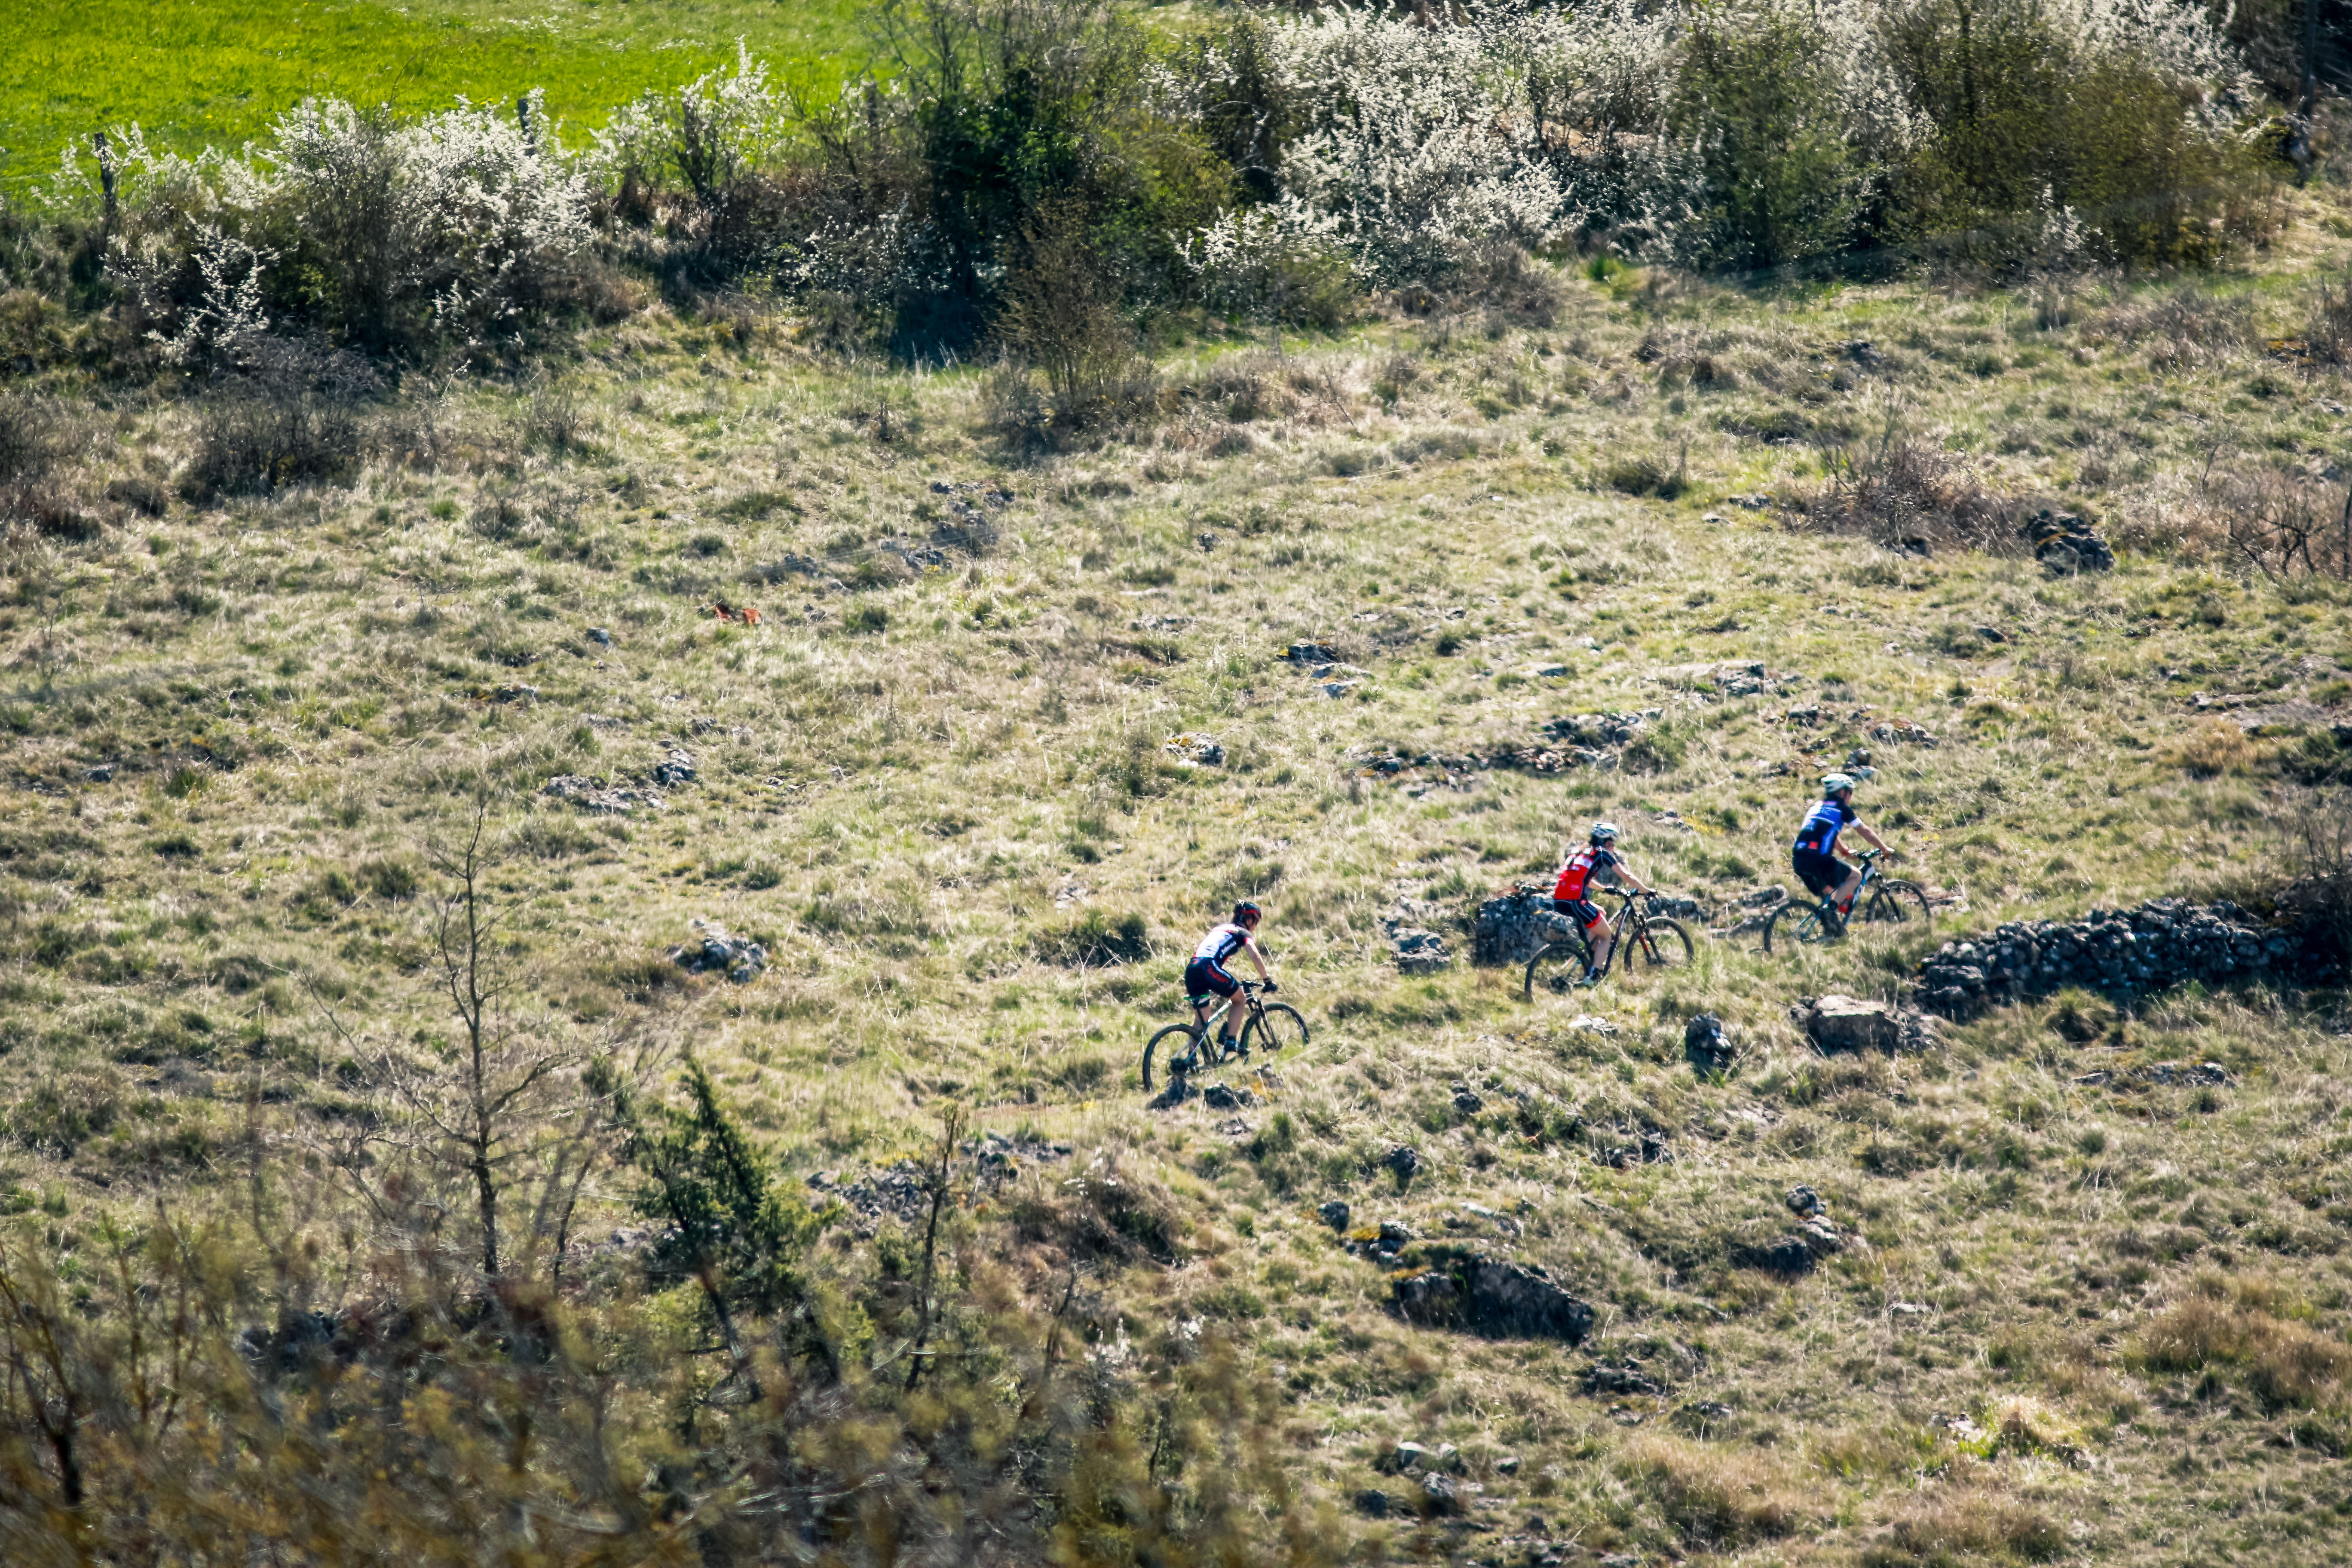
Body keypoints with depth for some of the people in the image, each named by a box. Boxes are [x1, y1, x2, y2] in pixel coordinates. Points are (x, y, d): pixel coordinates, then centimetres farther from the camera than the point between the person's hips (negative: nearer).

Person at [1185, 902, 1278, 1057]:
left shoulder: (1218, 929, 35)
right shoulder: (1243, 933, 14)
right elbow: (1256, 957, 0)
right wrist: (1268, 981, 6)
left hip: (1191, 969, 6)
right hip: (1210, 968, -6)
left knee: (1201, 1020, 15)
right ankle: (1230, 1042, 6)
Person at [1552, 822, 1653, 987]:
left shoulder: (1580, 853, 25)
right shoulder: (1602, 853, 5)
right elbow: (1626, 876, 4)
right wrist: (1646, 891, 15)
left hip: (1558, 902, 8)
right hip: (1575, 902, -8)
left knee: (1601, 914, 31)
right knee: (1607, 936, 11)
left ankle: (1590, 960, 26)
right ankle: (1592, 977, -3)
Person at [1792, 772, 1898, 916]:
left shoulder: (1817, 806, 26)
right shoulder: (1842, 808, 5)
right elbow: (1865, 832, 10)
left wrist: (1847, 853, 48)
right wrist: (1886, 850, 21)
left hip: (1798, 860, 7)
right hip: (1818, 860, -7)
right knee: (1856, 876, 9)